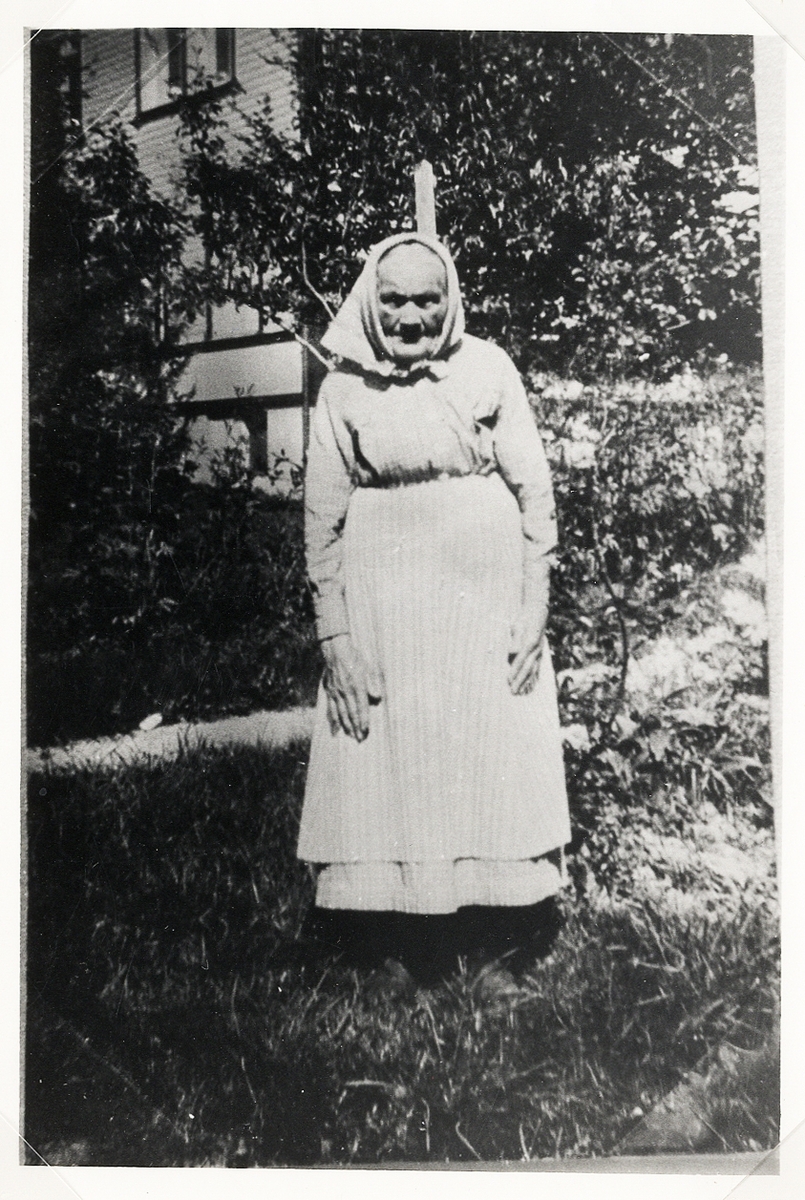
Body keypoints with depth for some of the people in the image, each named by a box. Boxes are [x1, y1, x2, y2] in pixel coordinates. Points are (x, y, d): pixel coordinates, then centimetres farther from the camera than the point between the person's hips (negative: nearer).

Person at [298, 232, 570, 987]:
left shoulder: (487, 368, -1)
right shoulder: (345, 388, 0)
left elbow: (535, 491, 0)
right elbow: (322, 520, 1)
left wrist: (534, 610, -4)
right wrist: (333, 636, -4)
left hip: (488, 597, 0)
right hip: (384, 605, 0)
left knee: (497, 765, 8)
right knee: (388, 769, 5)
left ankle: (496, 931, 27)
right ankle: (410, 945, 22)